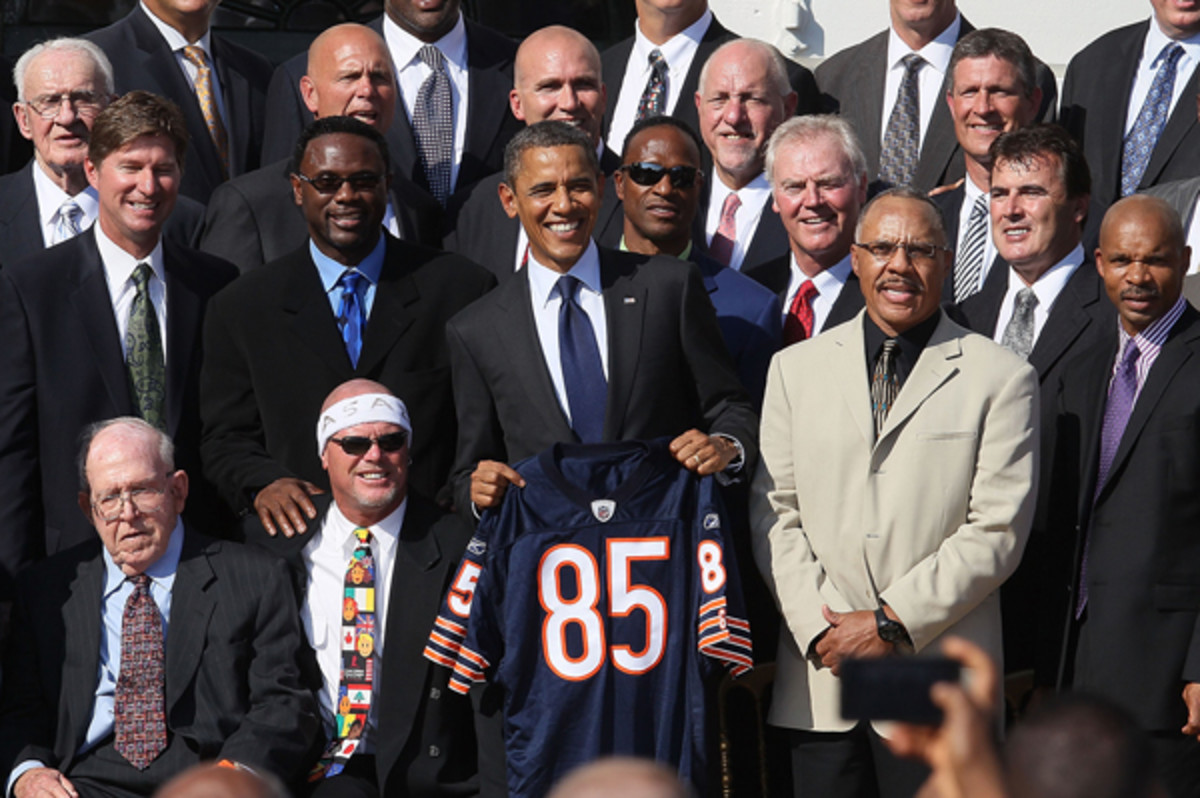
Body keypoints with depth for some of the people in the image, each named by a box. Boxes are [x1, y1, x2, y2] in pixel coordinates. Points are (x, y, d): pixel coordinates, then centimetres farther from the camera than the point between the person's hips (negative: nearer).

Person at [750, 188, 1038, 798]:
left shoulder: (1001, 378, 3)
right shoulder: (795, 368, 13)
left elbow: (998, 530, -4)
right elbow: (773, 512, 8)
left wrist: (893, 621, -10)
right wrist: (819, 628, -5)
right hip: (821, 681, 2)